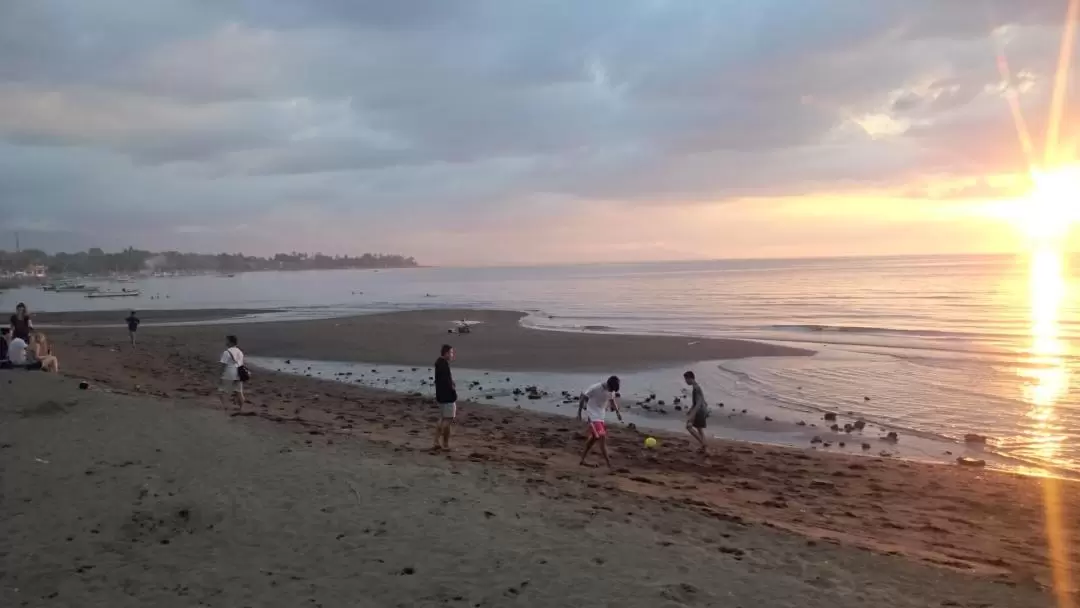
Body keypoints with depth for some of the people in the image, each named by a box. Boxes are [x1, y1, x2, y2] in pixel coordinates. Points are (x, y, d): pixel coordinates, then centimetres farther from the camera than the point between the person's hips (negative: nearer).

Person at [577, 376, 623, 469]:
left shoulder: (611, 391, -3)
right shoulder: (595, 388, -22)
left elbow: (612, 400, 16)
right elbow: (583, 398, -13)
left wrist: (618, 412, 4)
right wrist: (579, 412, -11)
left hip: (601, 416, 8)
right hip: (593, 415, -8)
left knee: (594, 438, 15)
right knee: (602, 437, -16)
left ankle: (583, 460, 27)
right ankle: (608, 463, -17)